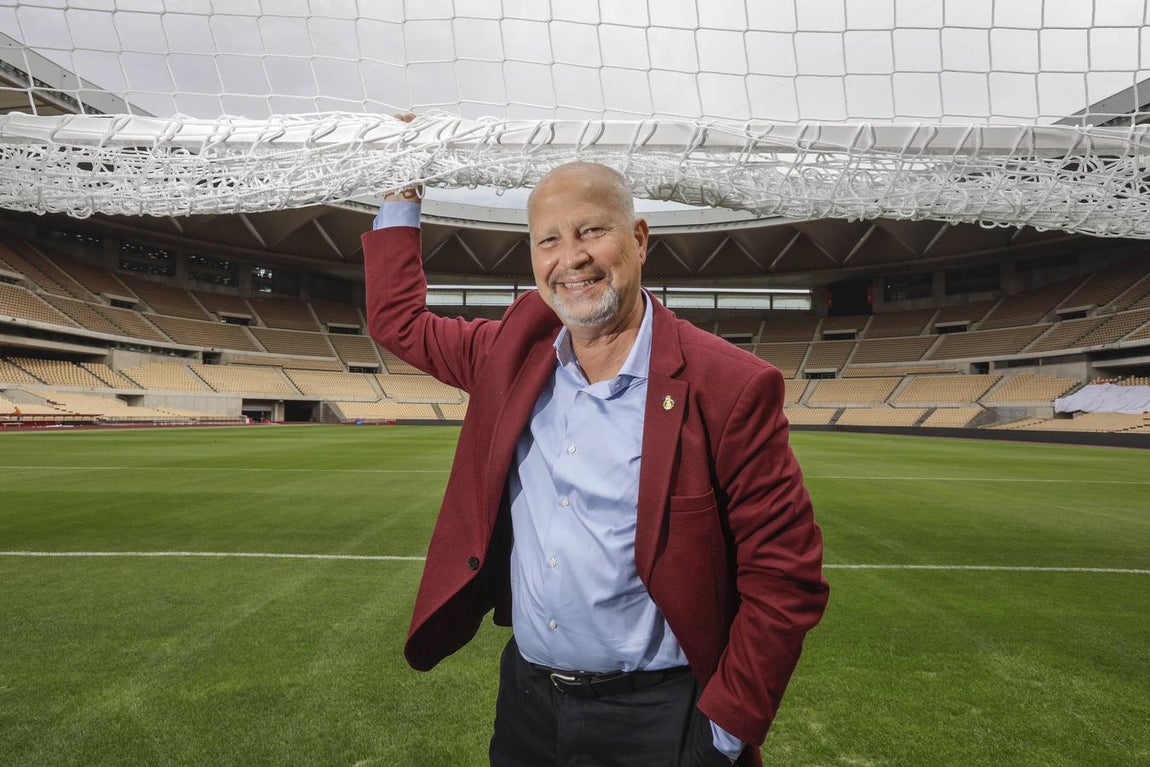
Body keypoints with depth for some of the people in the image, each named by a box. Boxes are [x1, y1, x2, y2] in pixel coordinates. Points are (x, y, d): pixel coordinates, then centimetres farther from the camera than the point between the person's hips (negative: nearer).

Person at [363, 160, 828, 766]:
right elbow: (399, 319, 12)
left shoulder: (731, 386, -17)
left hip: (654, 716, -4)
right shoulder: (514, 352, -2)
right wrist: (401, 196, 6)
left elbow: (784, 579, -13)